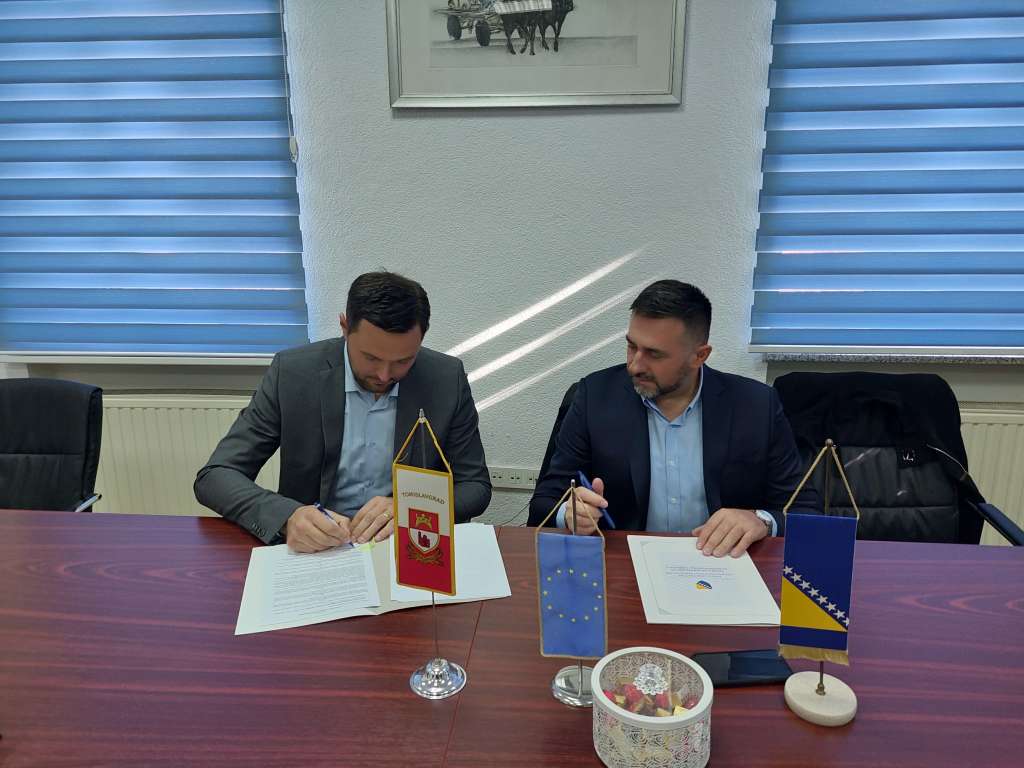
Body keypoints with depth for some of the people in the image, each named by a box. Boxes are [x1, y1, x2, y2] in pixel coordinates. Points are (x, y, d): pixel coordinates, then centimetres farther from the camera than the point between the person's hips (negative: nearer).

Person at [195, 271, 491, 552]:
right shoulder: (292, 372, -10)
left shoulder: (447, 379, -9)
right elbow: (215, 476, -9)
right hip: (311, 546, 1)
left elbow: (475, 486, -1)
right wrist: (288, 517, -28)